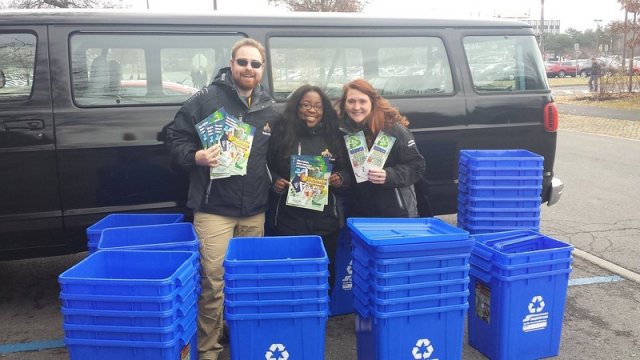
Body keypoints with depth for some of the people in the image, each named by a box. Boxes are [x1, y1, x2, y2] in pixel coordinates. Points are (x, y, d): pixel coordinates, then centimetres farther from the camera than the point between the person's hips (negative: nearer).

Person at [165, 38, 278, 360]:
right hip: (214, 209, -5)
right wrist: (197, 156, -21)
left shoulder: (269, 109, 11)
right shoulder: (206, 99, -5)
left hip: (254, 211, 5)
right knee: (213, 281, -3)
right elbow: (175, 139, -4)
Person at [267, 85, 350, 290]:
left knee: (326, 271, 11)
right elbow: (267, 169, 4)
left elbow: (348, 172, 13)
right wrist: (275, 182, -15)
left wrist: (340, 179, -8)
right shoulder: (281, 134, 0)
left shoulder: (334, 136, 7)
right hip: (289, 219, -2)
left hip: (326, 220, 2)